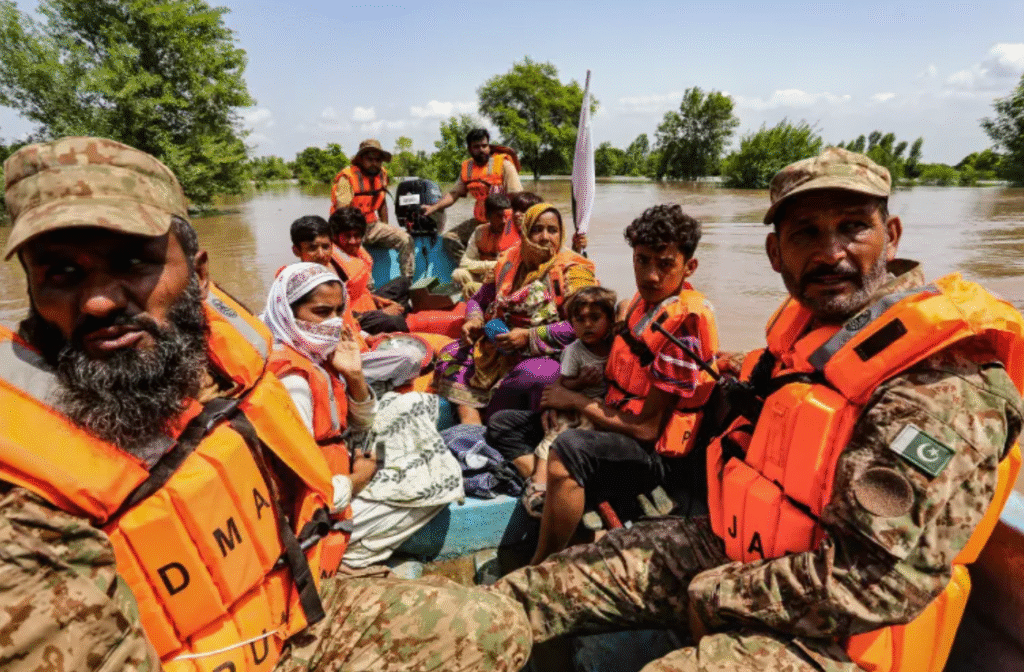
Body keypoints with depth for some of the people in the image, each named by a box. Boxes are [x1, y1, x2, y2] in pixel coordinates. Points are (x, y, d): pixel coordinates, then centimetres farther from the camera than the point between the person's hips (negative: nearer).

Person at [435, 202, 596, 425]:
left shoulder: (571, 271, -4)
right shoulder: (509, 263, 12)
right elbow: (478, 300, 23)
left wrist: (529, 337, -20)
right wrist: (474, 321, 0)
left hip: (547, 355, -6)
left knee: (534, 374, -38)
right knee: (450, 355, -8)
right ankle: (470, 422, -26)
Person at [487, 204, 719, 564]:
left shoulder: (686, 324, -20)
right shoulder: (645, 300, 4)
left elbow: (646, 428, -20)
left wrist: (577, 402, -10)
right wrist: (568, 397, -3)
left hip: (657, 452, -9)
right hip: (616, 424, 9)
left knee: (570, 447, -38)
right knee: (503, 426, 9)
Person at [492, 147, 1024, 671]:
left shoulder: (945, 385, -24)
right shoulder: (810, 322, 3)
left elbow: (878, 584, -28)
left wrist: (715, 594, -17)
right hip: (740, 553, 8)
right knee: (567, 574, 3)